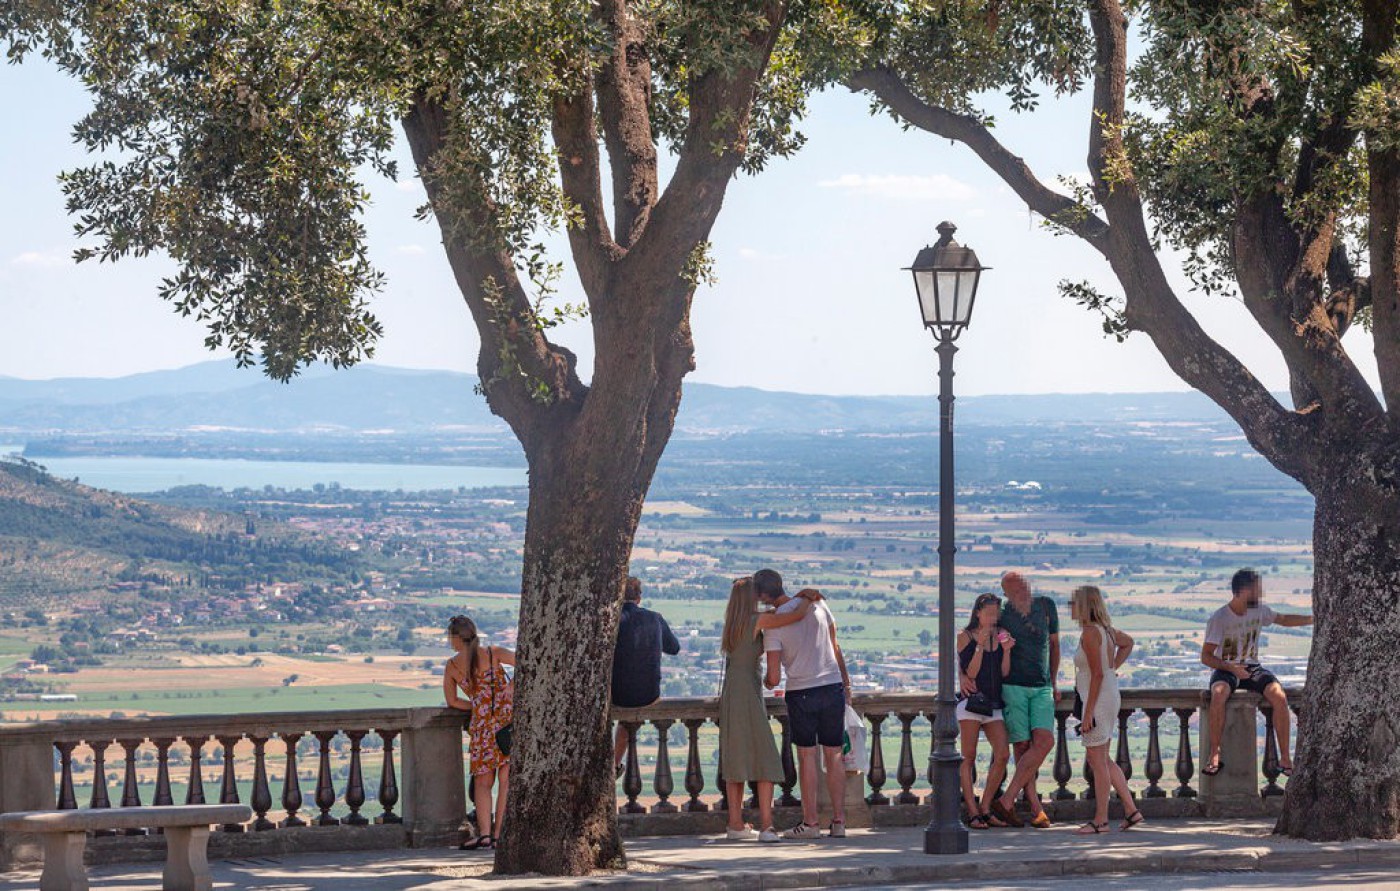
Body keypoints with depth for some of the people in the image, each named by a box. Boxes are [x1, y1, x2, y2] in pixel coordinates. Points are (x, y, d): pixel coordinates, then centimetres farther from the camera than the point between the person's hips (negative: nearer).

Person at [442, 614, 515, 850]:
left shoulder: (452, 666, 9)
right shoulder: (493, 654, 6)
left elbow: (452, 701, 16)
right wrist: (512, 685, 7)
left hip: (482, 725, 0)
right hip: (509, 719, 0)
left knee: (483, 782, 8)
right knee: (506, 780, 2)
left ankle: (484, 833, -7)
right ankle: (498, 834, -2)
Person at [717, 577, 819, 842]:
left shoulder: (732, 625, 14)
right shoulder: (757, 620, -9)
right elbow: (798, 614, -16)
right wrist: (809, 597, 6)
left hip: (729, 695, 8)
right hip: (748, 694, -8)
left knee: (735, 761, 11)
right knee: (765, 760, -6)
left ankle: (735, 824, 12)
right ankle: (766, 825, -14)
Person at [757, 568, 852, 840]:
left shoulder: (773, 626, -9)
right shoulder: (817, 605, 3)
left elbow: (774, 677, -9)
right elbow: (834, 648, 11)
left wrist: (766, 683, 14)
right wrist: (846, 683, 19)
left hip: (801, 693, -3)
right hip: (833, 686, 4)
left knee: (807, 757, 5)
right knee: (834, 756, 8)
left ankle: (810, 823, 4)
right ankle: (838, 821, 8)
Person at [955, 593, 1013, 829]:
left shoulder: (1001, 635, 11)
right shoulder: (965, 637, 0)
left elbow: (1004, 673, 7)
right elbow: (969, 673, -7)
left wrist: (1006, 650, -7)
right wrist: (980, 646, -14)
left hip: (993, 703, 5)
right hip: (971, 700, -4)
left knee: (1002, 755, -5)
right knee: (969, 757, -4)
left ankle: (985, 808, 4)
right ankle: (972, 813, -4)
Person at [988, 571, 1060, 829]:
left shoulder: (1046, 606, 4)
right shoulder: (1001, 615, -4)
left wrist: (1053, 684, 19)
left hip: (1042, 689, 3)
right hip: (1012, 687, -2)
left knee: (1044, 742, -14)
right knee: (1022, 747, -5)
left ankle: (1006, 799, -11)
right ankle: (1036, 808, 1)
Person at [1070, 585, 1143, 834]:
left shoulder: (1090, 633, -16)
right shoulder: (1105, 629, 11)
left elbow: (1097, 674, -21)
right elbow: (1127, 643, 32)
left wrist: (1088, 713, -20)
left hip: (1099, 701, -10)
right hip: (1110, 696, 10)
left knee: (1097, 760, -3)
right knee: (1102, 760, 15)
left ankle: (1101, 820, 2)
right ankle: (1131, 809, 15)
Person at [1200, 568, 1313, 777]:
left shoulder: (1259, 610, 4)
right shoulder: (1219, 619, -11)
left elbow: (1284, 619, 25)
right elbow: (1205, 657, -12)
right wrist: (1231, 667, -27)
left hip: (1252, 668, 4)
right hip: (1226, 669, -4)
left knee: (1279, 696, -26)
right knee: (1219, 695, -39)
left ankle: (1285, 758, -19)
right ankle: (1214, 756, -28)